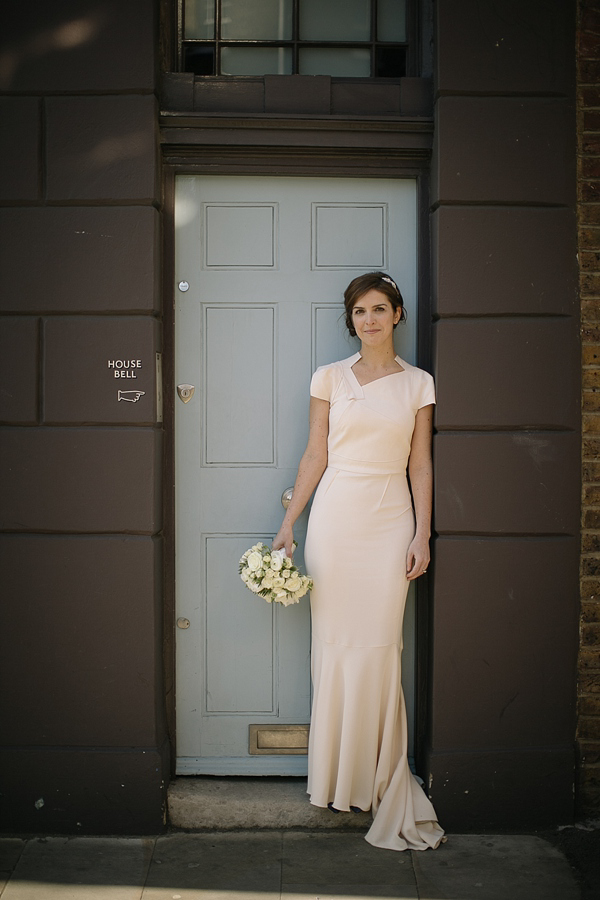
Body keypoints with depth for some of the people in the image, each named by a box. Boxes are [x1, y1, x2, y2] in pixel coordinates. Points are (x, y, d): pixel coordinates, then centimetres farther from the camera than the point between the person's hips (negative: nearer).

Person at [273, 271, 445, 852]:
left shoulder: (417, 384, 7)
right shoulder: (330, 378, 6)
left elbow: (420, 464, 7)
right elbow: (315, 456, 7)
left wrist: (422, 533, 0)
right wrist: (289, 522, 3)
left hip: (390, 519, 0)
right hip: (335, 515, 0)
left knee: (378, 647, -2)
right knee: (334, 642, 2)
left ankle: (380, 778, 11)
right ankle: (336, 777, 16)